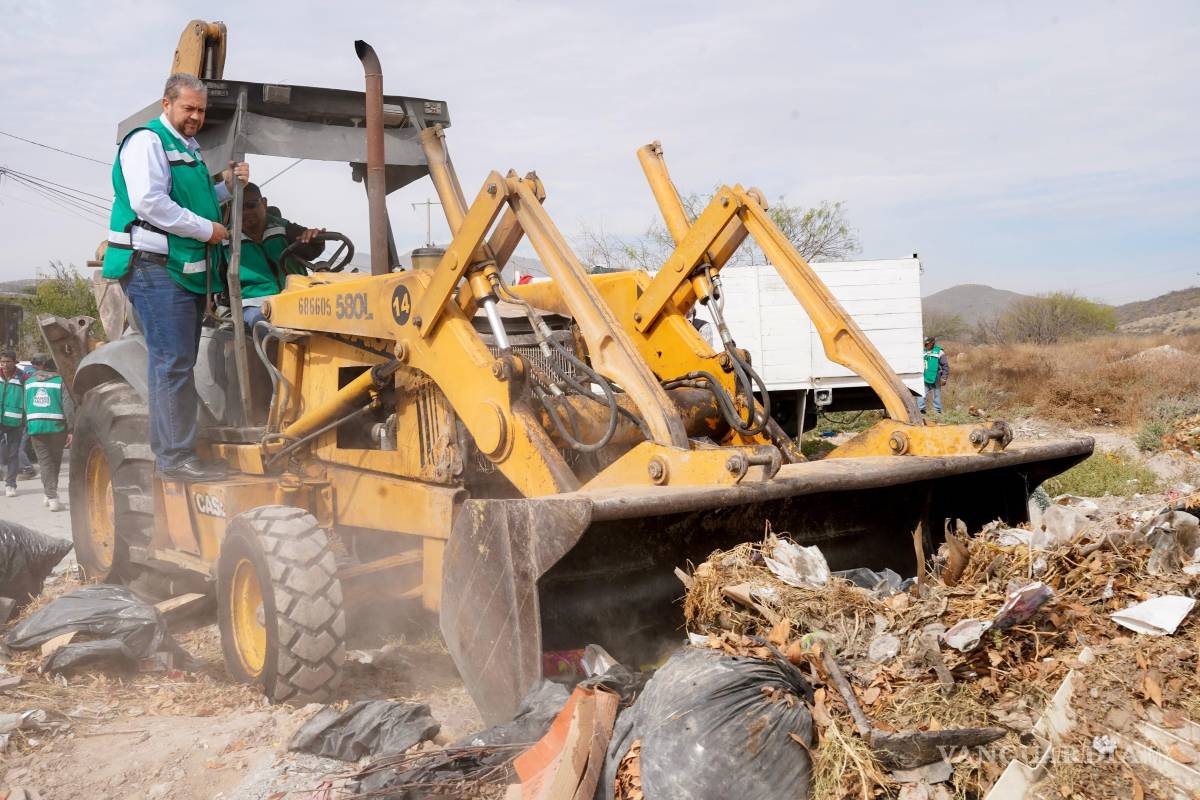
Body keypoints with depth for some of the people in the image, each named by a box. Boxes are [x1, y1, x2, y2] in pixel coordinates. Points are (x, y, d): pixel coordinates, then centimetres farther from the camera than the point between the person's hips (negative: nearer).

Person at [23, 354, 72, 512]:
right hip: (56, 427, -1)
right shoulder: (60, 381, -1)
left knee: (44, 461, 1)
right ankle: (51, 495, 25)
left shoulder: (29, 382, 8)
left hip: (35, 427, 1)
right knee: (55, 460, 14)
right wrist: (71, 430, -11)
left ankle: (52, 497, -12)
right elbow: (67, 406, -10)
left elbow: (26, 407, 13)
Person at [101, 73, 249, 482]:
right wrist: (206, 229, -14)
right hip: (155, 265, -10)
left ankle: (168, 448, 16)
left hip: (185, 269, 10)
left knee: (179, 362, 10)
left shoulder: (188, 149, 23)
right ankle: (176, 457, -10)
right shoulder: (148, 141, -6)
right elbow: (148, 202, -18)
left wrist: (227, 186, 13)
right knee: (173, 363, -12)